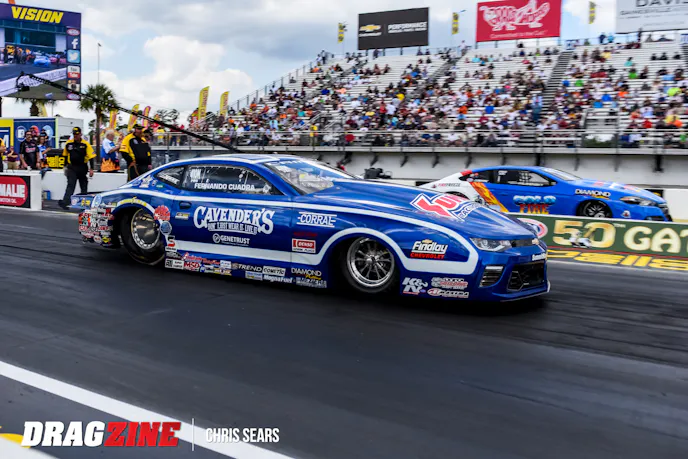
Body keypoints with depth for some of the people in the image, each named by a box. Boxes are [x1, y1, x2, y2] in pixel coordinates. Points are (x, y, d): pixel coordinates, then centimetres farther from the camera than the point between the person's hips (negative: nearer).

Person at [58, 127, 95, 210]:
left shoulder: (86, 144, -8)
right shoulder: (68, 143, 3)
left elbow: (91, 157, -10)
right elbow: (65, 155, 16)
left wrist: (91, 169, -16)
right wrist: (65, 166, 17)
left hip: (82, 168, -1)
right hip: (72, 168, 1)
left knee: (84, 186, 10)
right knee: (70, 185, -10)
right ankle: (65, 202, -19)